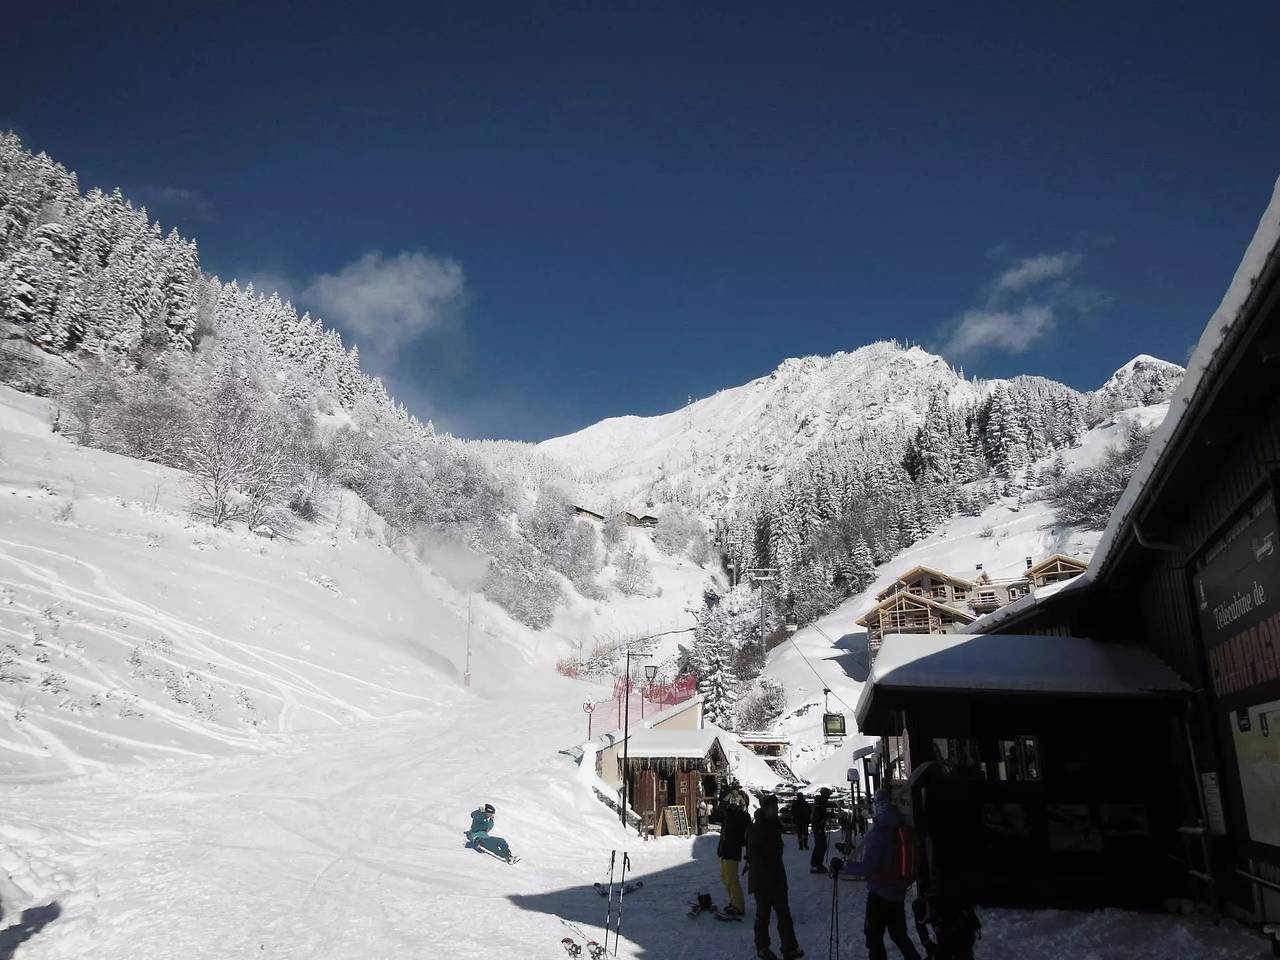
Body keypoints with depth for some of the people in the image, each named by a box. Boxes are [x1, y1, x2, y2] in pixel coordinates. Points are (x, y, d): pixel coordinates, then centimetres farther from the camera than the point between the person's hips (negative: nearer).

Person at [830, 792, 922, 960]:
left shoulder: (878, 833, -23)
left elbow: (868, 866, -28)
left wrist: (842, 866, -20)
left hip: (880, 893, -7)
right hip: (899, 891, 7)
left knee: (874, 935, 8)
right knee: (899, 934, 24)